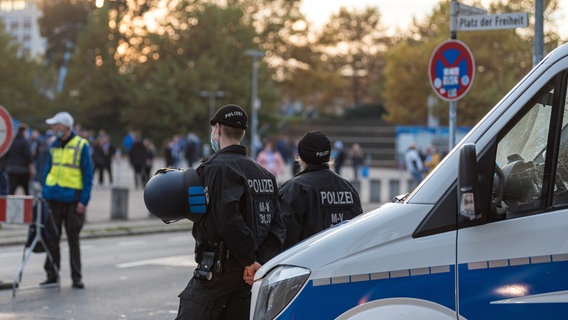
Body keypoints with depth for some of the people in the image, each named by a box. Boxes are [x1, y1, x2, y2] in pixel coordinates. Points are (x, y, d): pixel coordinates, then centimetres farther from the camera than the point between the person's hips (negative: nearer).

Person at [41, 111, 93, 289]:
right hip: (53, 198, 4)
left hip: (73, 200, -4)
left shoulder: (81, 146, -6)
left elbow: (88, 175, -6)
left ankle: (76, 277, 10)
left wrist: (84, 200, -12)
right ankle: (51, 274, 15)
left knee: (73, 239, 3)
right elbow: (47, 170, 15)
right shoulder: (53, 145, 8)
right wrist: (43, 194, 8)